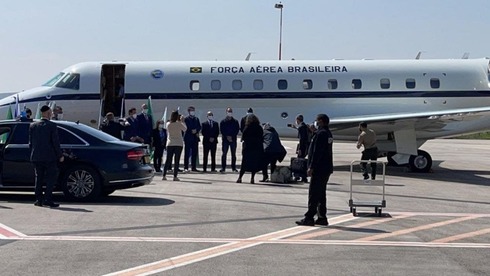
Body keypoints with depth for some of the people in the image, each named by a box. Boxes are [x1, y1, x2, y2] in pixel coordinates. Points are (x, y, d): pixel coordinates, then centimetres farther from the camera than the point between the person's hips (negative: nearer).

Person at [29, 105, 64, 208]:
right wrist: (60, 155, -2)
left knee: (39, 179, 12)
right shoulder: (52, 126, -9)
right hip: (49, 157, -5)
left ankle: (39, 199, 12)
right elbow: (55, 142, -9)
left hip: (36, 157, 5)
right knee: (51, 178, 1)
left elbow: (30, 142, 9)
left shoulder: (33, 125, 6)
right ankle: (47, 199, -6)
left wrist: (33, 153, 18)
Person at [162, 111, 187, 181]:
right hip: (178, 144, -3)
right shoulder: (179, 124, -10)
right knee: (177, 160, 0)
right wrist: (182, 121, 13)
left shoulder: (168, 124, -1)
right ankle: (175, 176, -2)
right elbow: (185, 129, 5)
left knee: (168, 160, 8)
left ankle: (164, 176, 6)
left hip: (170, 144, 3)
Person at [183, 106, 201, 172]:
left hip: (195, 138, 5)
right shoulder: (186, 119, 1)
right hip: (188, 138, -5)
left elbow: (199, 127, 9)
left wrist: (196, 131, -10)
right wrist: (192, 131, -15)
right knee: (187, 153, -4)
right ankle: (186, 168, -2)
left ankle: (193, 167, 8)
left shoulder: (197, 119, 17)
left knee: (194, 153, 4)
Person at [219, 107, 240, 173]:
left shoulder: (235, 122, 7)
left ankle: (234, 168, 8)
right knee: (224, 154, -2)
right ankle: (223, 168, 1)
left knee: (233, 154, 4)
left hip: (233, 139, 1)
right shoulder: (223, 121, 5)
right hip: (225, 140, -1)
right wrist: (227, 136, -12)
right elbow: (221, 130, 0)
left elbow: (237, 130, 2)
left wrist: (232, 136, -10)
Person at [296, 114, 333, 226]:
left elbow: (317, 152, -20)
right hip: (326, 168, 10)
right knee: (321, 194, 14)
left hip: (319, 169, -10)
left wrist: (311, 167, -19)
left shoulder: (321, 134, -16)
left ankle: (309, 217, -6)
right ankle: (322, 218, 17)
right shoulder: (328, 133, 16)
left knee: (313, 194, -7)